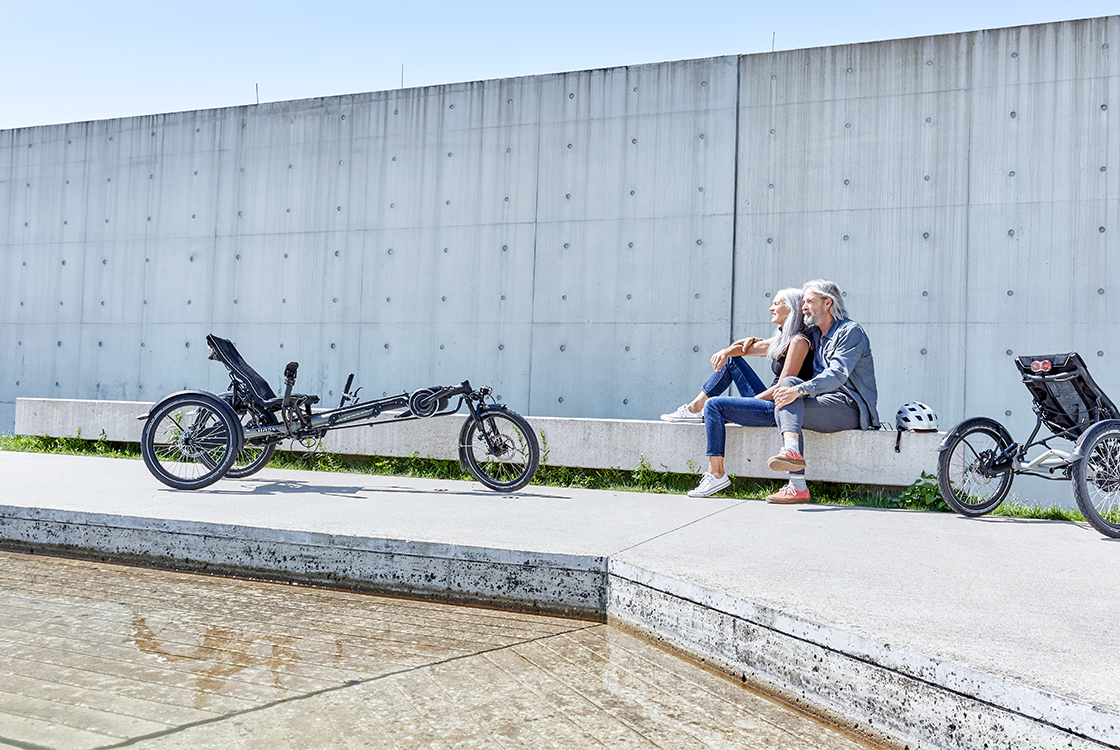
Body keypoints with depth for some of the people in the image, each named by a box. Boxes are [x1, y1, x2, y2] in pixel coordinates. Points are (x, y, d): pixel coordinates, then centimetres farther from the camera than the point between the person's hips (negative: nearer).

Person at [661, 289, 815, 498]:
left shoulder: (798, 341, -13)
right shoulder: (782, 338, 17)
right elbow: (745, 348, 16)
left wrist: (753, 400, -13)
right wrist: (728, 350, -6)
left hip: (780, 409, -10)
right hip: (767, 403, 10)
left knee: (715, 404, -21)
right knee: (731, 360, 13)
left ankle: (716, 473, -20)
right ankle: (695, 408, 11)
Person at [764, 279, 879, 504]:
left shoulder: (851, 331, -6)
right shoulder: (814, 333, 20)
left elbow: (837, 375, -21)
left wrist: (799, 391, -31)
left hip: (851, 407, -7)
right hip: (827, 400, 7)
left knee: (785, 406, -22)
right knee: (789, 383, -19)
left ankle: (798, 486, -31)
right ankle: (792, 450, -34)